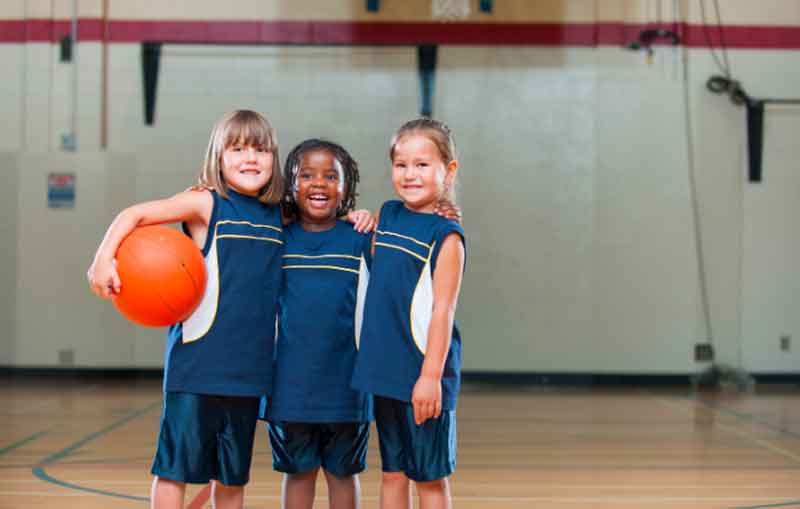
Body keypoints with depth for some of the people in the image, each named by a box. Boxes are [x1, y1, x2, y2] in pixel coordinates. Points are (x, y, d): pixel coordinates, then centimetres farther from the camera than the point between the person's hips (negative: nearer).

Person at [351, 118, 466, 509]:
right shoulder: (388, 214, 8)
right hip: (385, 369, 6)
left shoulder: (446, 235, -11)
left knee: (429, 476, 4)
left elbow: (443, 310, -15)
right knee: (392, 471, 13)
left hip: (422, 374, -6)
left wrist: (431, 375, -19)